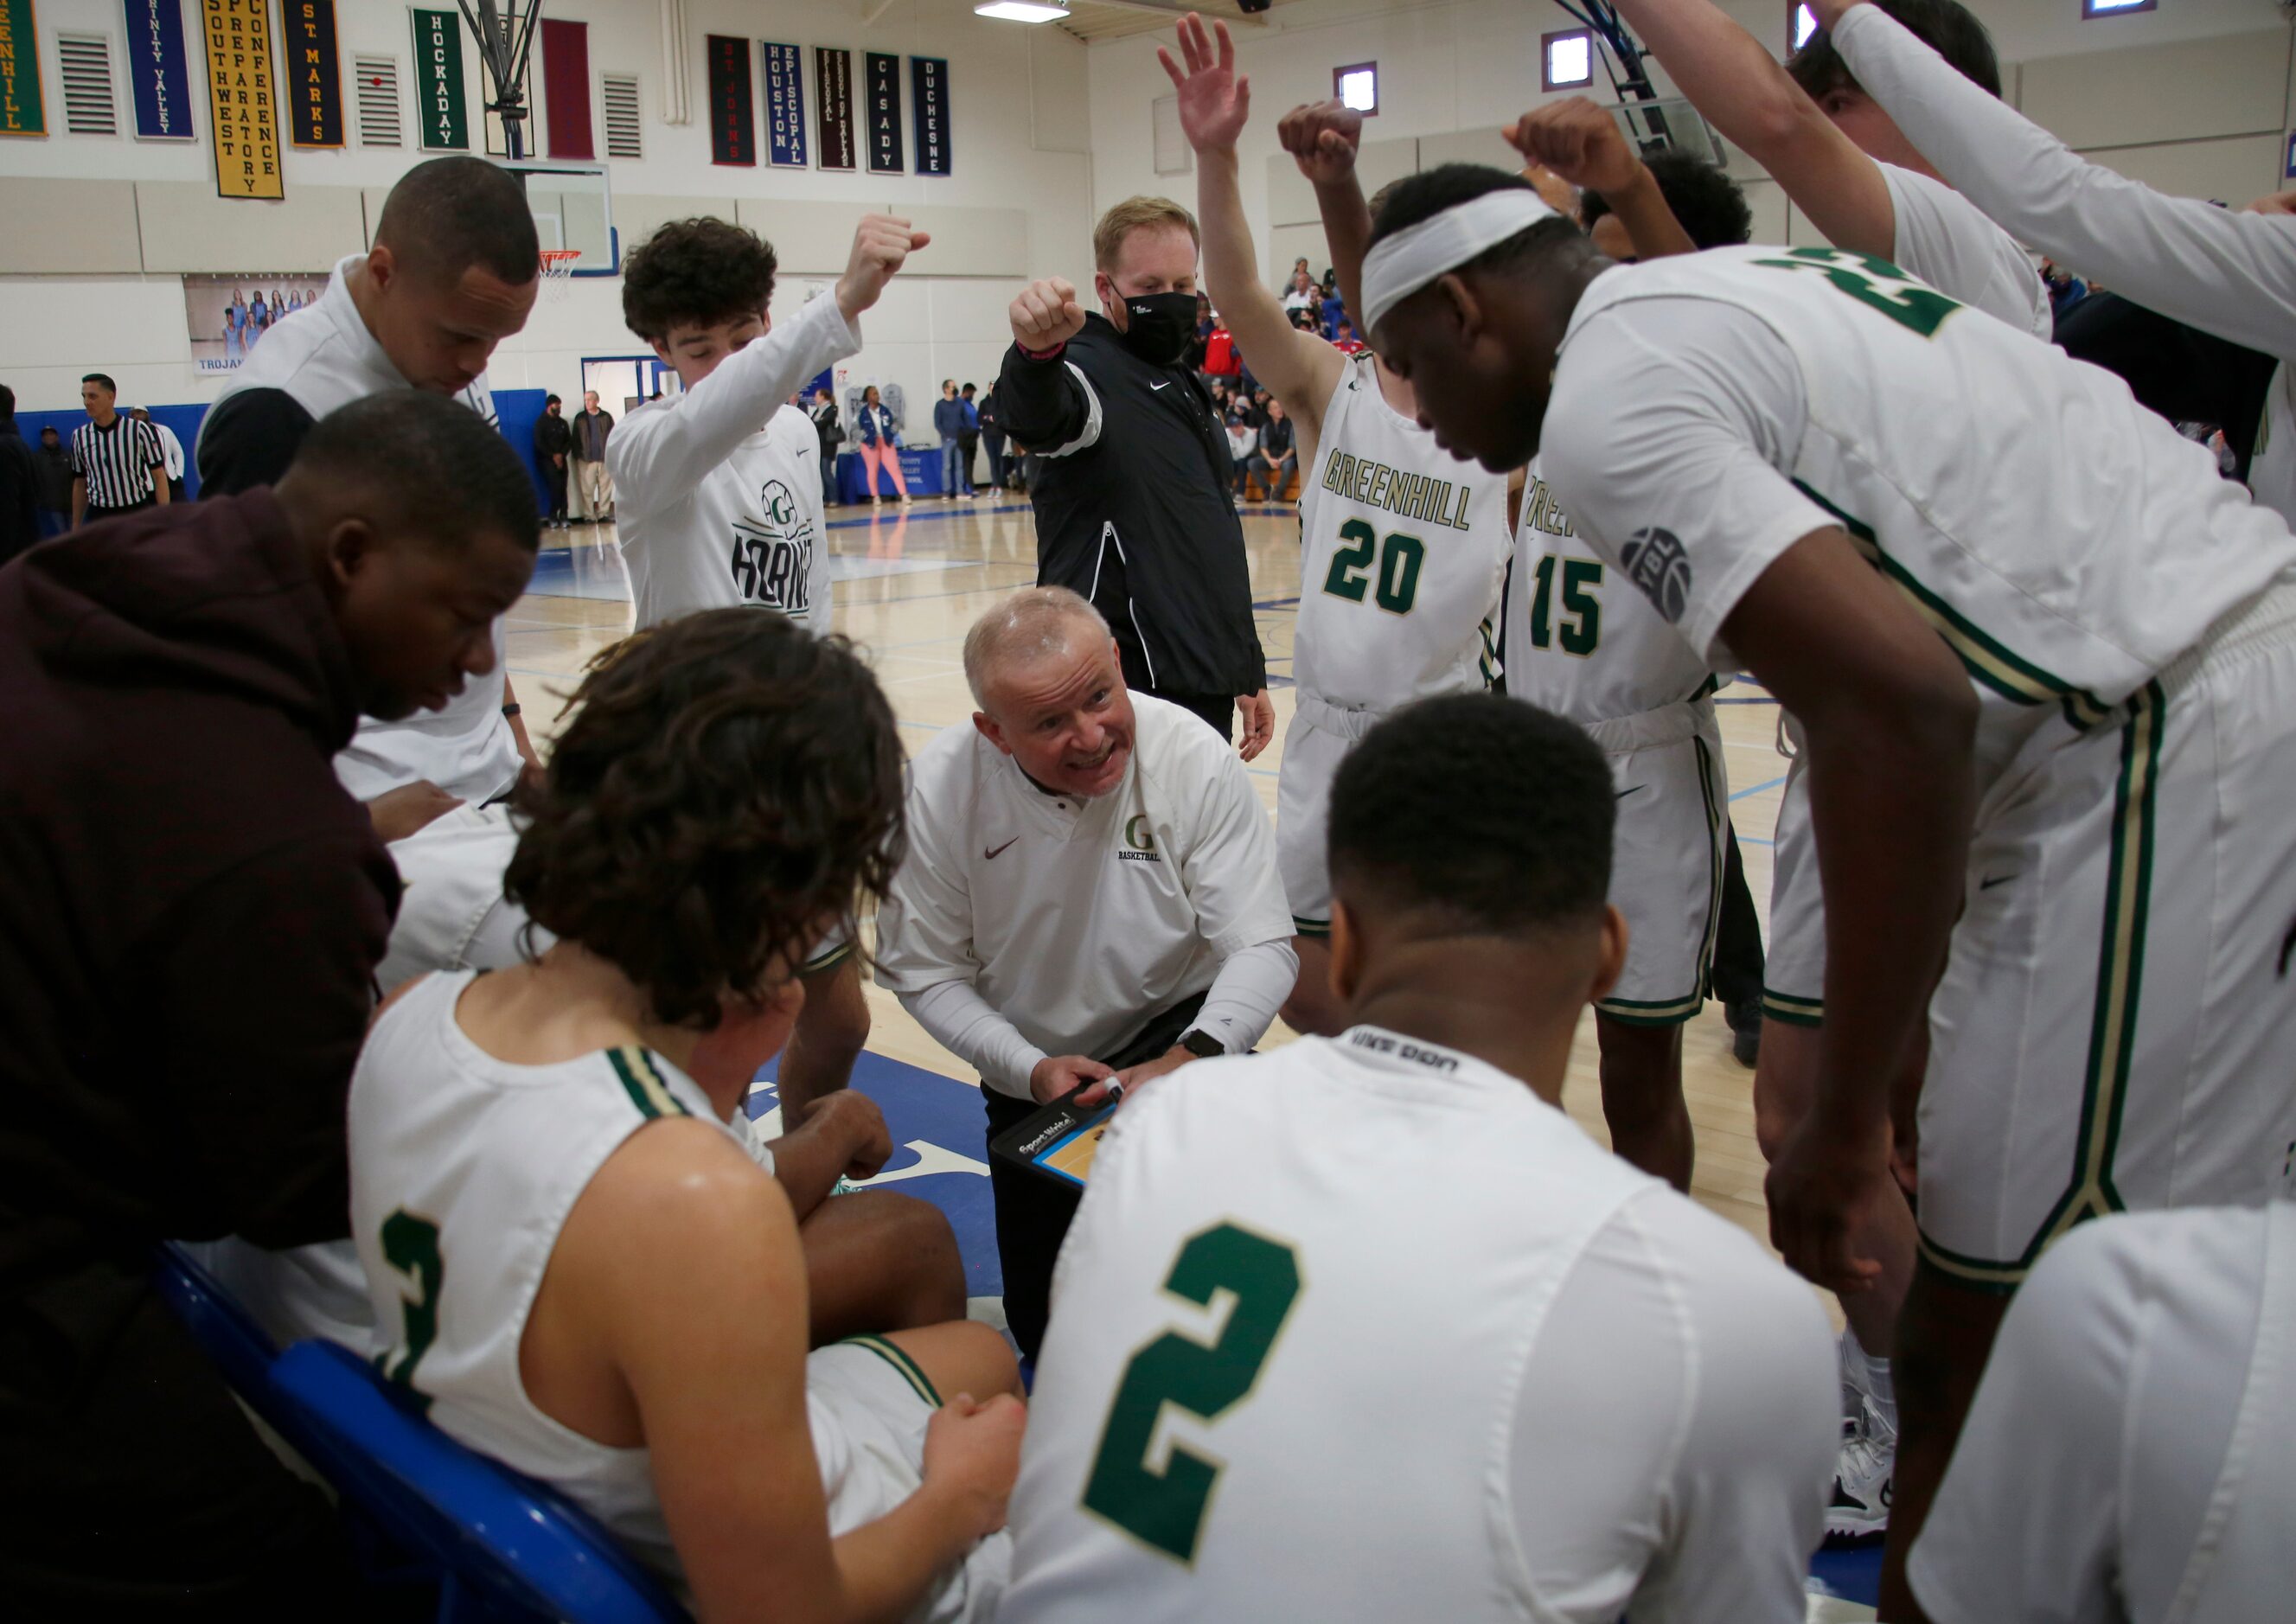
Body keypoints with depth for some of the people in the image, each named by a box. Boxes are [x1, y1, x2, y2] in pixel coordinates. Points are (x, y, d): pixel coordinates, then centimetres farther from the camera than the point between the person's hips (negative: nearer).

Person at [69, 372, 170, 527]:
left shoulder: (139, 431, -7)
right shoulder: (80, 436, 4)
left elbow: (159, 476, -4)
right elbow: (79, 484, 13)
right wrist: (75, 529, 13)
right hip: (98, 516, 3)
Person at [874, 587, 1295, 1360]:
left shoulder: (1195, 761, -23)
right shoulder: (938, 788, -20)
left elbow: (1262, 948, -20)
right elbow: (926, 970, -9)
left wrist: (1190, 1059, -38)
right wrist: (1032, 1071, -22)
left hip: (1176, 1030, -1)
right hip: (1034, 1076, 2)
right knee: (1052, 1334, 5)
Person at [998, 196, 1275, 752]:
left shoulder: (1189, 390, 19)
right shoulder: (1092, 370, -8)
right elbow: (1036, 417, -34)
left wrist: (1249, 674, 23)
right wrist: (1036, 353, -57)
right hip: (1129, 690, -9)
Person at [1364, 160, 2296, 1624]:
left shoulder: (1603, 400, -10)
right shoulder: (1757, 280, 21)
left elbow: (1898, 701, -24)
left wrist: (1847, 1116, -14)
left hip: (2160, 757, -10)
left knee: (1978, 1372, 0)